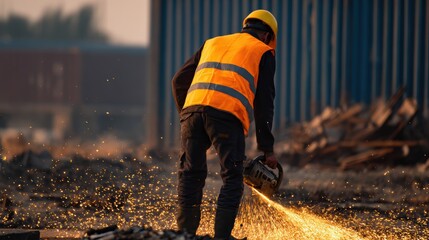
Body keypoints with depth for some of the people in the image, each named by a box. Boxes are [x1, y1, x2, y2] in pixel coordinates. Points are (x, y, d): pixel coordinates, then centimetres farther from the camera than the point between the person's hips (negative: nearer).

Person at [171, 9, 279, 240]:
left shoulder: (211, 43, 32)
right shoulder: (263, 52, 19)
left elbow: (179, 80, 27)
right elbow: (264, 103, 13)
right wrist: (267, 148, 14)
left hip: (192, 108, 4)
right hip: (227, 114, -4)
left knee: (190, 175, 12)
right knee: (232, 178, 3)